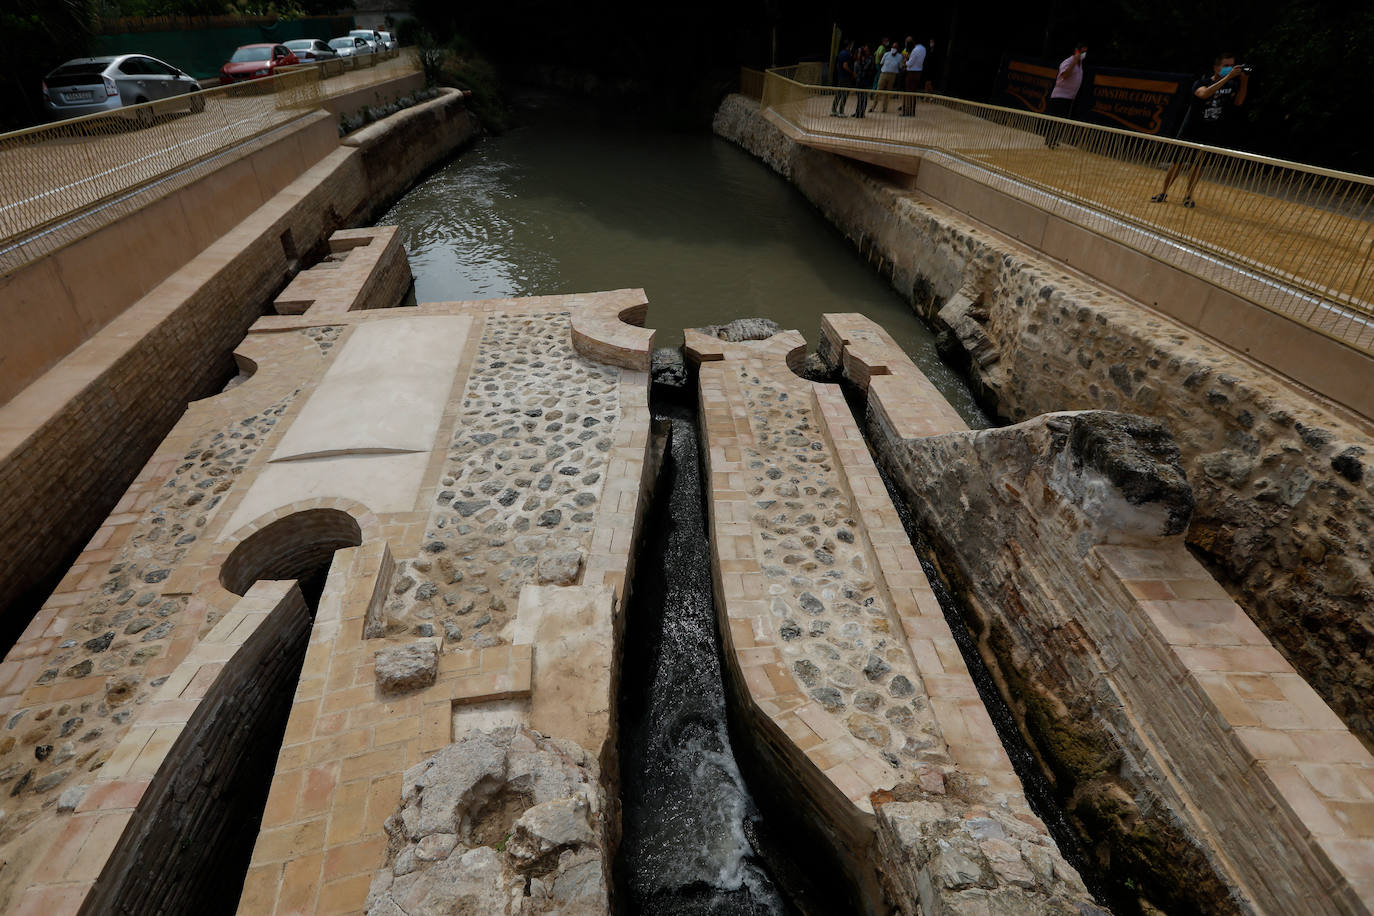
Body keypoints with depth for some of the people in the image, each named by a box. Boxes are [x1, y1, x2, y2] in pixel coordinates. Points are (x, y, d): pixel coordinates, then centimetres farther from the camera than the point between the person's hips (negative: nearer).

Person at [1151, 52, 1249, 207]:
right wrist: (1227, 77, -32)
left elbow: (1238, 102, -10)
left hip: (1211, 135, 2)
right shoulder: (1202, 82, -5)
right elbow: (1204, 93, -27)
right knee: (1178, 161, 2)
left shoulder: (1232, 85, 4)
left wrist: (1244, 82, -23)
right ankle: (1163, 192, 13)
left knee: (1198, 163, 3)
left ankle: (1188, 195, 12)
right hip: (1192, 129, -2)